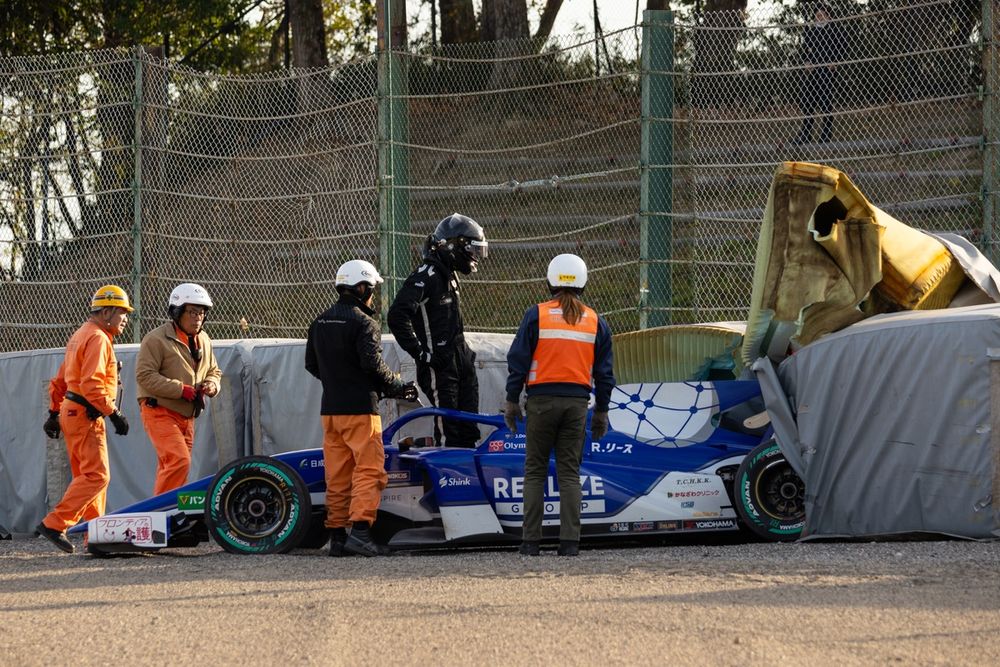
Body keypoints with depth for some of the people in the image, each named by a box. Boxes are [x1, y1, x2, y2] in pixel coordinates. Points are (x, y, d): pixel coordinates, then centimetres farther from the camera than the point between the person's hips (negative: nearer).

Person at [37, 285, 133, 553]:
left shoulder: (81, 335, 19)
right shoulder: (97, 339, -14)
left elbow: (61, 378, 23)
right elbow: (92, 384, -24)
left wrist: (54, 412, 24)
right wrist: (114, 413, -22)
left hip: (71, 412, 11)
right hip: (85, 415, -11)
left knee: (86, 475, 12)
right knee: (96, 475, -13)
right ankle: (54, 525, -18)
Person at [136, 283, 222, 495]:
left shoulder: (204, 341, 14)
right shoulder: (157, 339, -11)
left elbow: (214, 371, 26)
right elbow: (145, 375, -17)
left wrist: (211, 385, 0)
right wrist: (181, 389, -22)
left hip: (187, 415, 8)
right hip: (160, 412, -8)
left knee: (169, 467, 10)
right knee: (179, 461, -21)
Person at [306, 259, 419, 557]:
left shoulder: (320, 323, 11)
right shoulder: (363, 322, -12)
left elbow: (311, 365, 15)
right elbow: (372, 364, -19)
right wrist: (397, 387, -5)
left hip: (330, 408, 7)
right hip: (360, 408, -7)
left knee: (337, 475, 9)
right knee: (369, 469, -6)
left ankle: (336, 536, 9)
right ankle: (359, 530, -18)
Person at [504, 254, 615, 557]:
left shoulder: (536, 315, -2)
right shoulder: (595, 321, 7)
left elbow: (518, 361, -3)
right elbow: (604, 372, 11)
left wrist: (512, 400, 4)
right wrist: (601, 412, 18)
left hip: (542, 400, -2)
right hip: (577, 403, 2)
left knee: (535, 471, 4)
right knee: (570, 473, 5)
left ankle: (531, 541, 0)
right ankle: (569, 541, -2)